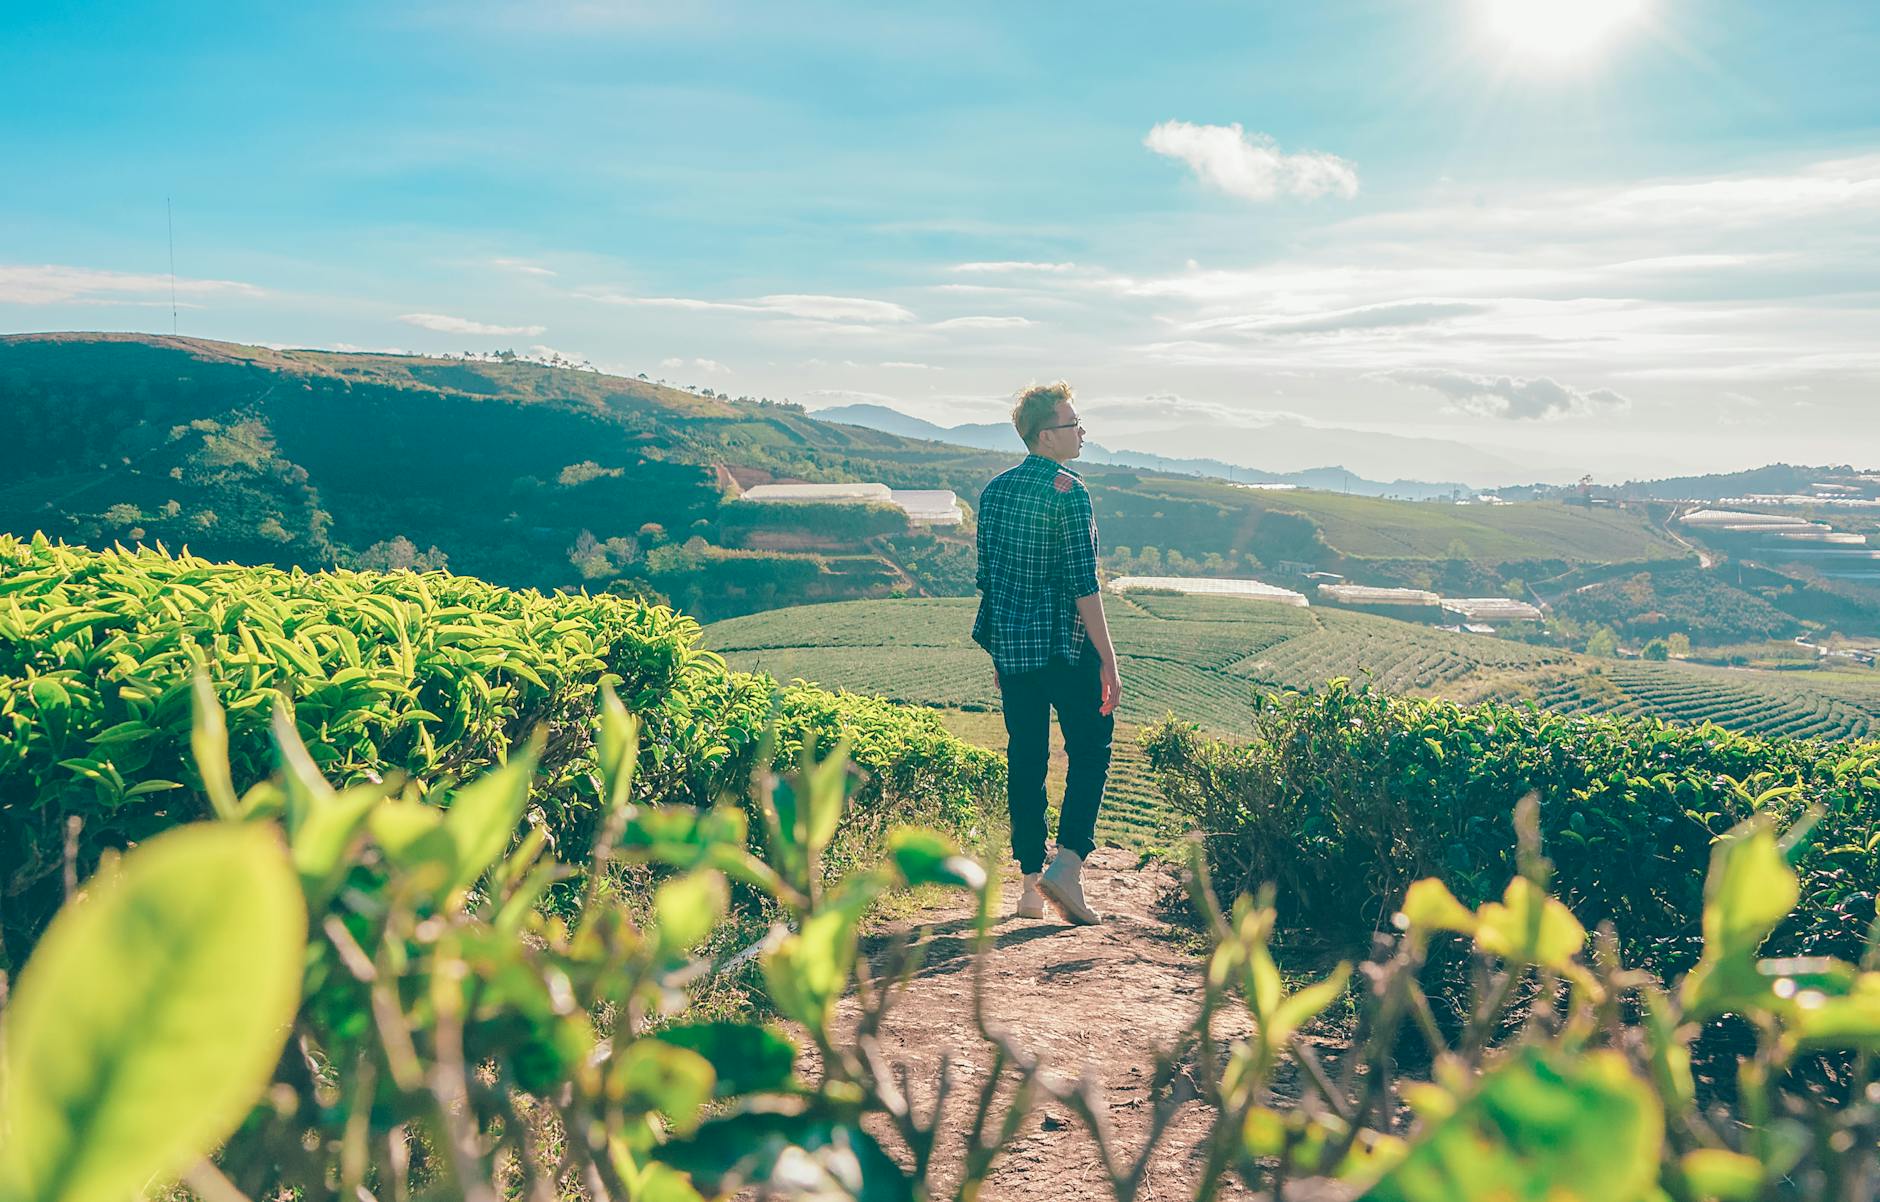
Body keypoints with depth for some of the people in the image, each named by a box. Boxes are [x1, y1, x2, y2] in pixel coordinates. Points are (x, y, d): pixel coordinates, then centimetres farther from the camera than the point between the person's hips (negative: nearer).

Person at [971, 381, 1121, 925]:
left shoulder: (994, 490, 9)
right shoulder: (1068, 490, -12)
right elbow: (1083, 585, -16)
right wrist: (1108, 660, -12)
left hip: (1009, 646, 6)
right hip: (1066, 647, -6)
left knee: (1024, 759, 10)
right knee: (1090, 752, 7)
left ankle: (1031, 881, 14)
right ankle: (1067, 865, -4)